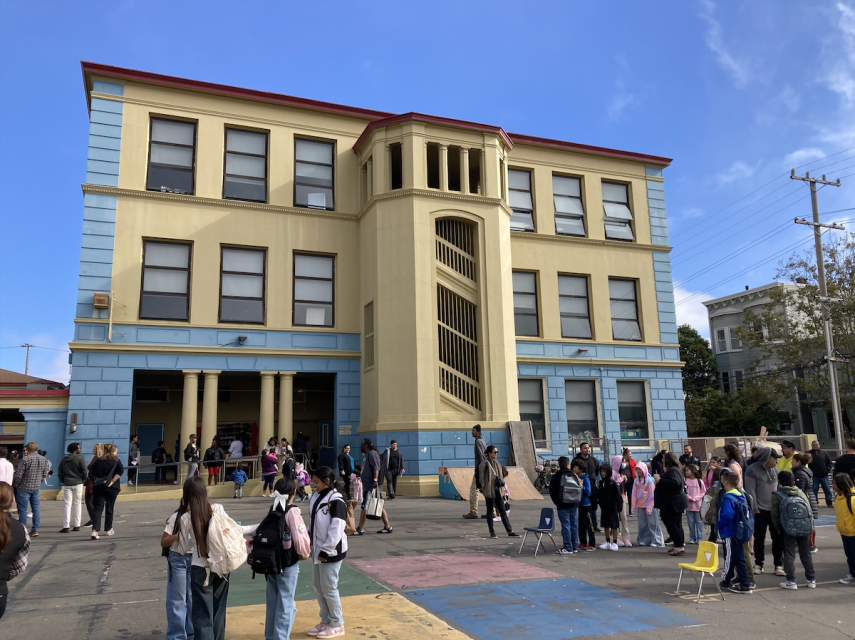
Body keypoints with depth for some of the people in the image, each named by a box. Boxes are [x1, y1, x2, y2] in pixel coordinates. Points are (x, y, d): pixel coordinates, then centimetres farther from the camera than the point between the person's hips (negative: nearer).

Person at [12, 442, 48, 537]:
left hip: (24, 487, -5)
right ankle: (35, 530, 12)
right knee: (36, 509, 11)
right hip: (37, 487, 5)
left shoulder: (25, 460, -14)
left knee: (22, 509, 3)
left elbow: (18, 475, -13)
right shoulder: (43, 460, 5)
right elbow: (44, 475, 9)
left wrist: (15, 485, 2)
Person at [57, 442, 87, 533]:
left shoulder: (64, 460, 9)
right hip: (78, 484, -3)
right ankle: (77, 525, 9)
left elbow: (60, 473, 11)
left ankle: (66, 527, -4)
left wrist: (63, 481, 17)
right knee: (77, 504, 6)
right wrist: (83, 480, 5)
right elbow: (85, 471, -9)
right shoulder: (80, 458, -5)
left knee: (67, 505, 2)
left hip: (67, 484, 3)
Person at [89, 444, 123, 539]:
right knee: (109, 508, 12)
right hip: (112, 488, -2)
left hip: (98, 487, 2)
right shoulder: (116, 461, -2)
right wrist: (112, 481, -15)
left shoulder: (98, 461, 8)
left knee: (97, 508, -2)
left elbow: (91, 474, 2)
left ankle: (94, 530, -19)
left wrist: (96, 481, 6)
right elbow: (120, 471, -19)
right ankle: (108, 529, 23)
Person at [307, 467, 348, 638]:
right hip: (317, 549, 8)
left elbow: (336, 529, -21)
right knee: (317, 585, 15)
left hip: (331, 551, -8)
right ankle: (325, 620, 31)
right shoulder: (316, 497, 8)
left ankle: (337, 624, 18)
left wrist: (326, 551, -19)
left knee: (329, 588, 1)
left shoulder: (336, 500, -19)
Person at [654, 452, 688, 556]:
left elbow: (674, 482, -32)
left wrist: (660, 480, -27)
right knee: (676, 524, 13)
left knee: (671, 524, -10)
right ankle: (679, 546, 18)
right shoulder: (672, 470, 19)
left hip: (673, 503, -11)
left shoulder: (673, 471, -16)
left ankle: (679, 546, -10)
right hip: (675, 502, 11)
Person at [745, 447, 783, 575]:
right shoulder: (753, 470, -9)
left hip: (775, 510, 5)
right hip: (760, 511, -5)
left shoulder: (775, 470, 10)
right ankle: (758, 564, 17)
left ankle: (779, 565, 13)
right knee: (759, 538, 5)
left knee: (778, 538, 4)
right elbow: (750, 491, -11)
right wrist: (755, 509, -14)